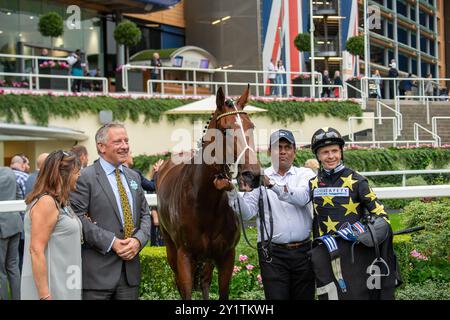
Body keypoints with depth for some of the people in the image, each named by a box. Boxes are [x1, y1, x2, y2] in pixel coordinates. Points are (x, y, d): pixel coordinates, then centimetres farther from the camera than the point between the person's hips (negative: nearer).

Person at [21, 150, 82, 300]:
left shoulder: (59, 202, 11)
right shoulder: (46, 202, -17)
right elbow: (36, 250, -22)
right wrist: (45, 295, -24)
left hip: (62, 286, 9)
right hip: (49, 288, -9)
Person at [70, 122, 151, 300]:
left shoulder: (133, 177, 16)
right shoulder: (85, 177, -6)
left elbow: (145, 214, 15)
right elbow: (78, 218, -14)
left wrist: (138, 240, -4)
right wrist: (111, 242, -18)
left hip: (130, 268, 6)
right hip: (98, 270, -6)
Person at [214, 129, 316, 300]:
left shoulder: (305, 174, 5)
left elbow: (302, 197, -18)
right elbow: (247, 212, -6)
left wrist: (271, 184, -30)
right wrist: (231, 191, -22)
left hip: (303, 251, 1)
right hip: (272, 253, -1)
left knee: (305, 297, 10)